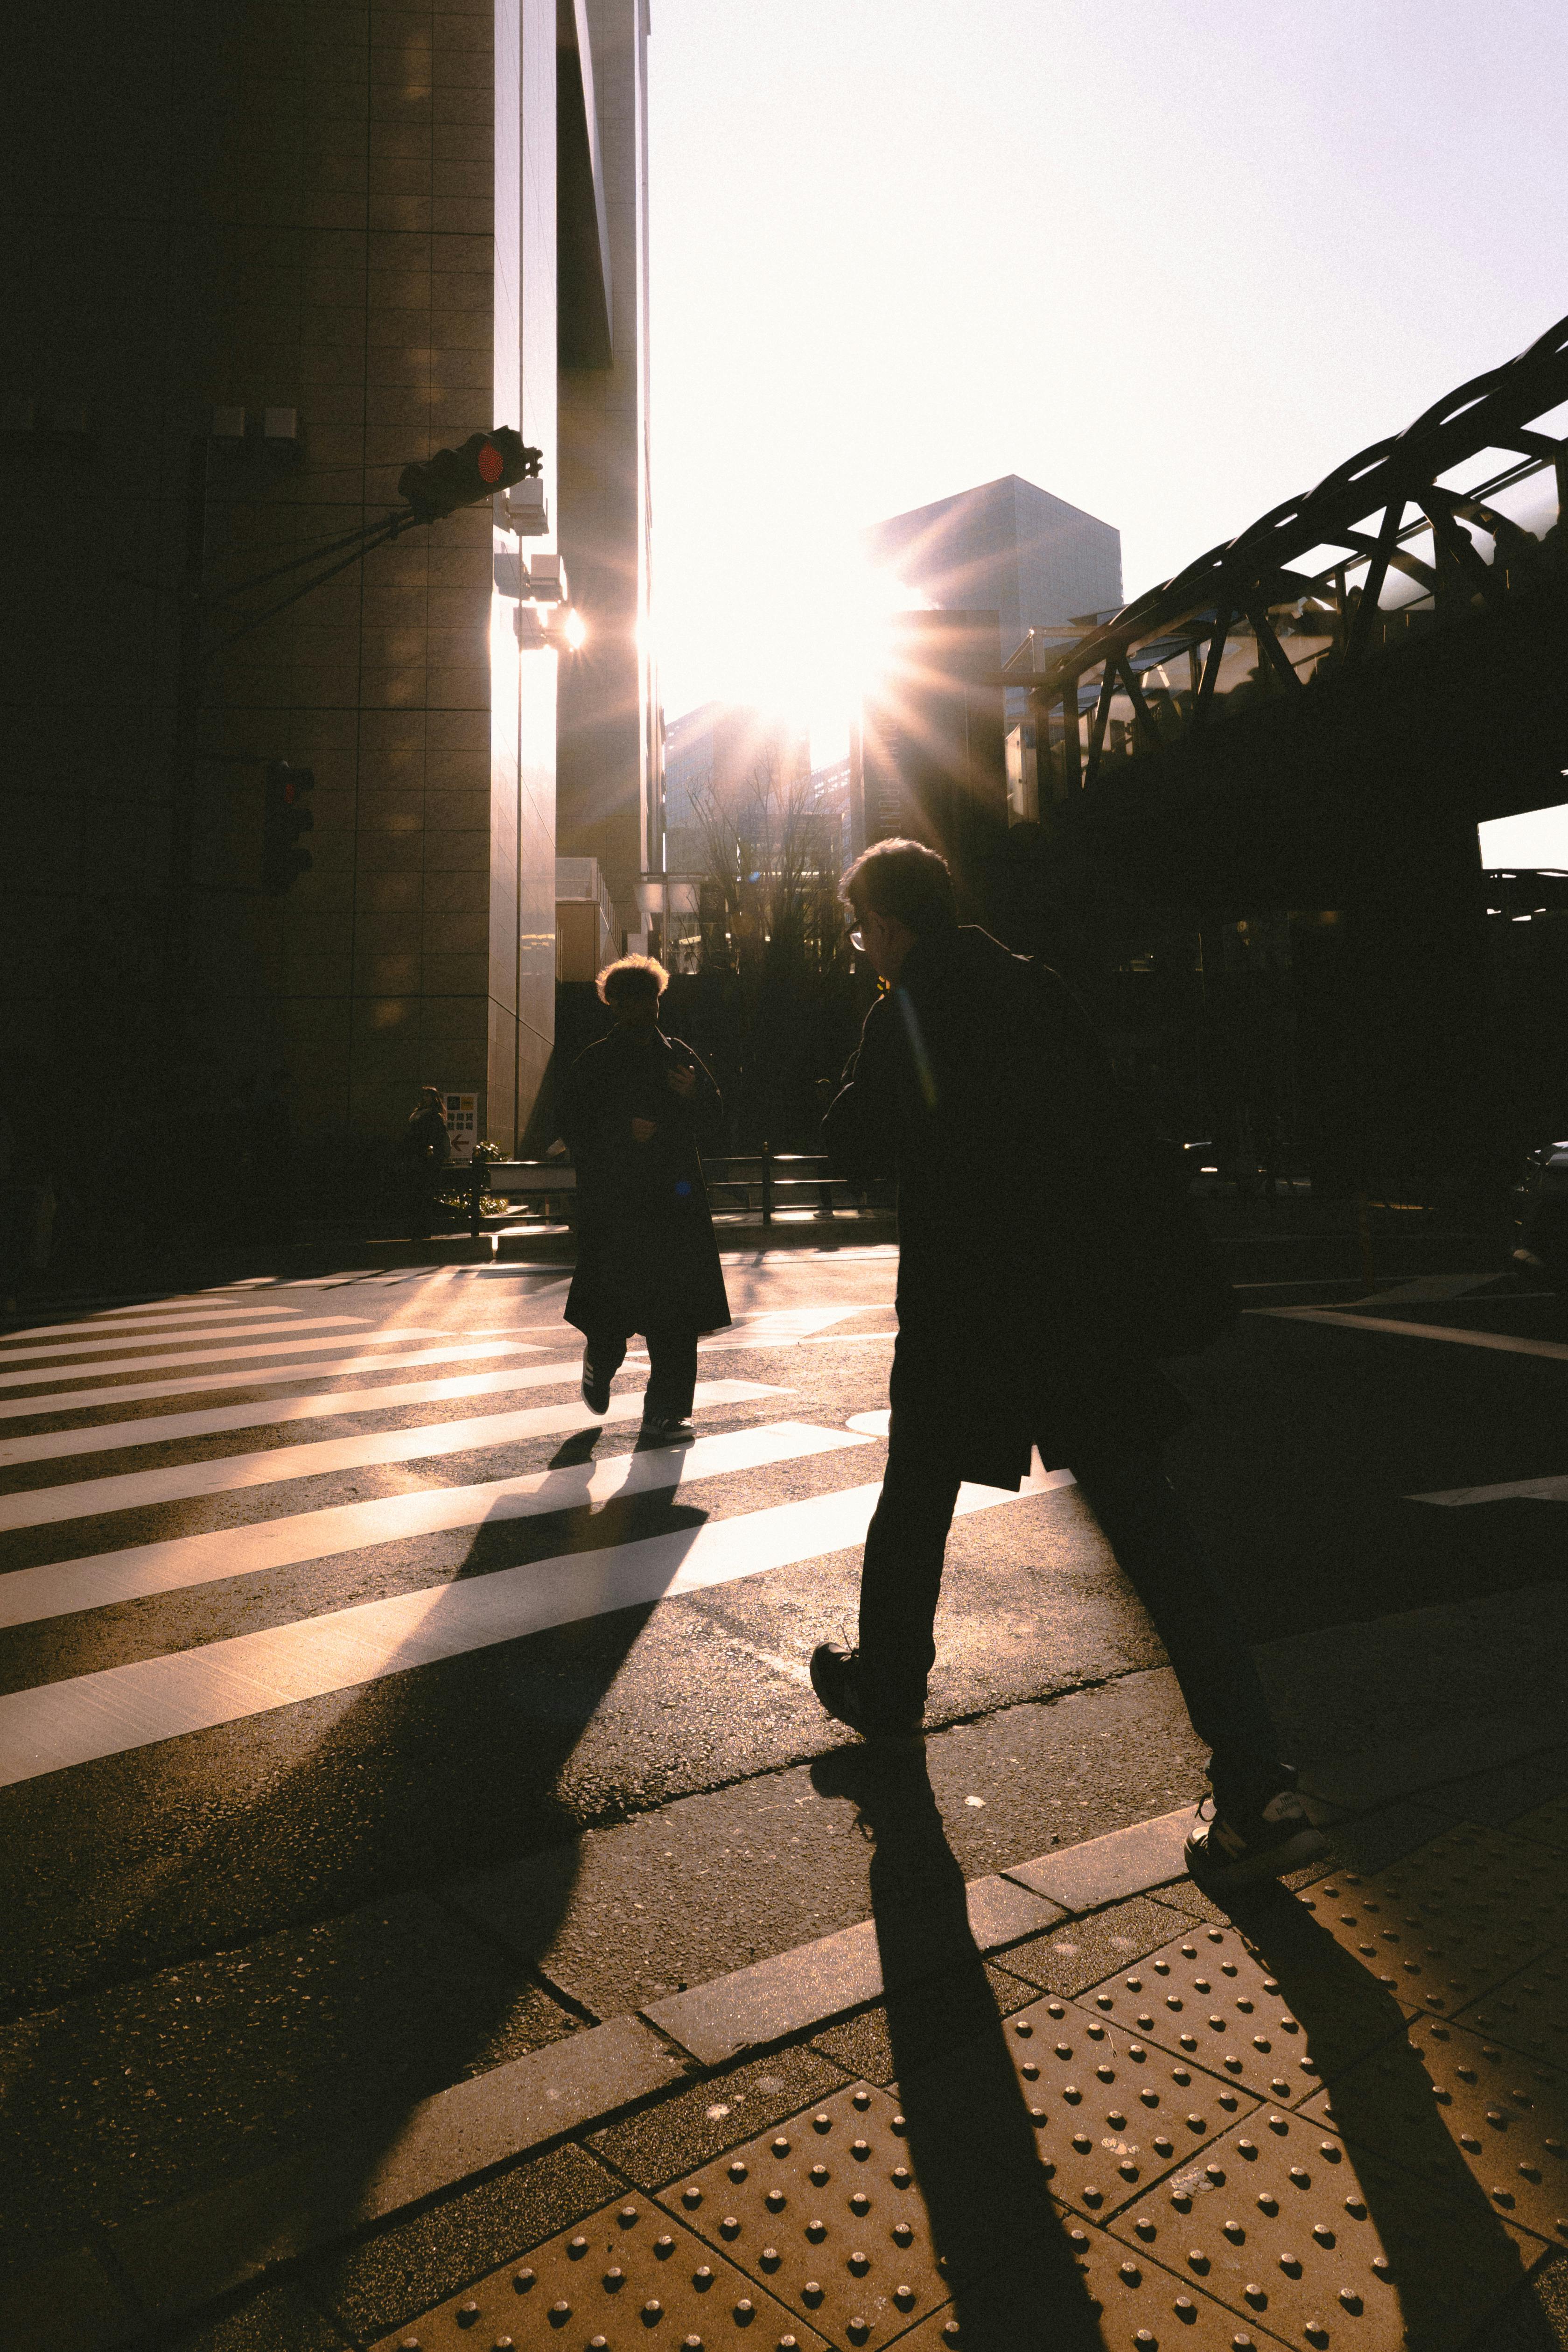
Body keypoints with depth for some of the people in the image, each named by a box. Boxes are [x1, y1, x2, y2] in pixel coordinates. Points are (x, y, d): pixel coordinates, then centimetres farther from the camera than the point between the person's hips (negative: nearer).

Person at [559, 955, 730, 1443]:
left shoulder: (679, 1056, 14)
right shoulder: (592, 1064, 5)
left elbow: (714, 1117, 14)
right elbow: (575, 1128, -1)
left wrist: (693, 1094, -6)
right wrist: (624, 1132, -16)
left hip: (675, 1203, 3)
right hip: (614, 1205, -2)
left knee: (676, 1316, -3)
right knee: (612, 1310, 0)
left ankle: (665, 1411, 5)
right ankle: (600, 1367, 33)